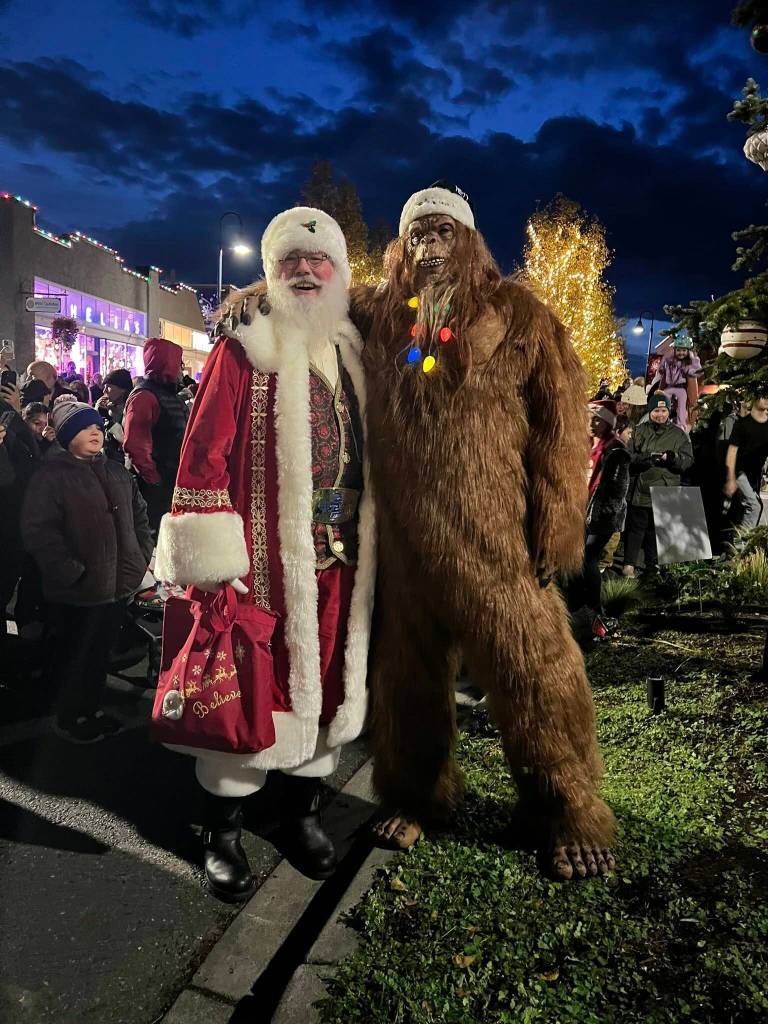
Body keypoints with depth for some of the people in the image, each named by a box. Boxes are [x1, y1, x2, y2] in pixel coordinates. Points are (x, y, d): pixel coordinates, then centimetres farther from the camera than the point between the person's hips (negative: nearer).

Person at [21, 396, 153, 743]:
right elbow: (37, 531, -18)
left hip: (119, 583, 6)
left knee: (100, 652, 17)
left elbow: (139, 515, 20)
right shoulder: (51, 476, -10)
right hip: (78, 590, -6)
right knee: (77, 655, 8)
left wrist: (142, 556, 10)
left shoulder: (117, 473, 12)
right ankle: (69, 717, 27)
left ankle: (91, 709, 35)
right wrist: (72, 571, -21)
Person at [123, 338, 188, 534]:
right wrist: (153, 478, -19)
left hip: (175, 481, 9)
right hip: (157, 485, -9)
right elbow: (134, 444, -22)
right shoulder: (144, 396, -14)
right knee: (155, 531, -3)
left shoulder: (171, 395, 15)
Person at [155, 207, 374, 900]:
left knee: (324, 680, 14)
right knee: (248, 685, 4)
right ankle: (222, 831, 25)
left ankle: (302, 812, 35)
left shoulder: (351, 355, 14)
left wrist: (366, 545, 15)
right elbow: (203, 450, -10)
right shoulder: (244, 348, -3)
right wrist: (214, 553, -15)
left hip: (338, 556, 6)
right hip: (262, 557, -5)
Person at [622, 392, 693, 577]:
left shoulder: (679, 434, 6)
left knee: (657, 530, 10)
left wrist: (671, 457, -21)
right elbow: (628, 455, 1)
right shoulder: (639, 431, 7)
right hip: (640, 489, -1)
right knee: (636, 527, 1)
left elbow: (688, 460, -1)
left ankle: (652, 565, 23)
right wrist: (644, 458, -19)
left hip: (665, 492, 1)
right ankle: (629, 564, 8)